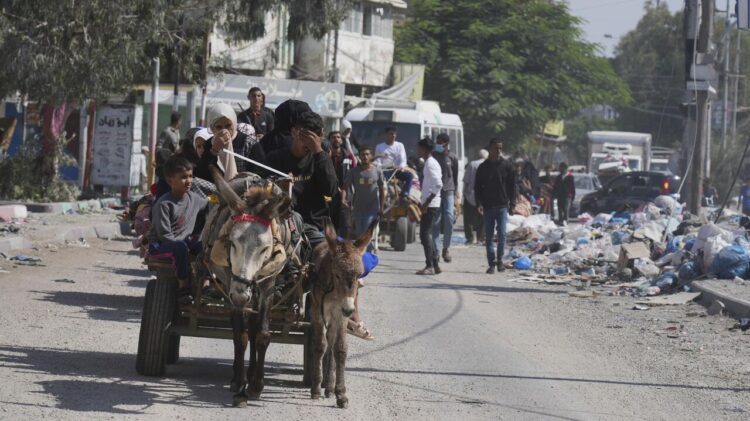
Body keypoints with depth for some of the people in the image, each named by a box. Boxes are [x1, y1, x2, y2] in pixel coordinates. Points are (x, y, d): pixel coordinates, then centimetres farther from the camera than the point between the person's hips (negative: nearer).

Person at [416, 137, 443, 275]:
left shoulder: (430, 164, -14)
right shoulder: (430, 163, 17)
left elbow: (438, 185, -23)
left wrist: (426, 204, -22)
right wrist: (424, 203, 23)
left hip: (430, 205, -10)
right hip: (431, 205, 10)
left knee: (425, 234, -10)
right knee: (428, 234, 13)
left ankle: (430, 266, -13)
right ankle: (434, 265, 16)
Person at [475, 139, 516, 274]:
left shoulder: (507, 166, 4)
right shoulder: (483, 167, 5)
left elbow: (512, 186, 7)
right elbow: (477, 187, 6)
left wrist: (512, 203, -1)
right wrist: (479, 203, -7)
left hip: (502, 206, -1)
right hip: (488, 206, 1)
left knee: (502, 233, -11)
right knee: (489, 236, 2)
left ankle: (500, 259, 3)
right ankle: (492, 263, 7)